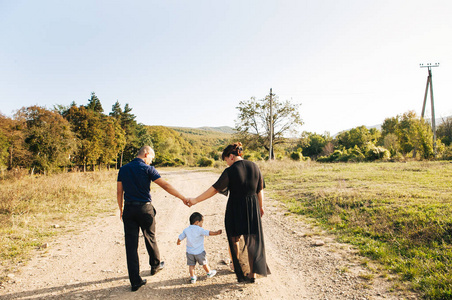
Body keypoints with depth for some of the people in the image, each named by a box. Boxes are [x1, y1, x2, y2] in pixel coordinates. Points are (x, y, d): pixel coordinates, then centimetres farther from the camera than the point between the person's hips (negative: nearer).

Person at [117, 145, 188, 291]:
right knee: (150, 238, 18)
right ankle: (155, 265, 39)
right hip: (145, 208, -3)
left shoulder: (123, 169, 6)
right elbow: (165, 185, -16)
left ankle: (135, 281, 5)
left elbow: (119, 192, 9)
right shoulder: (148, 169, -9)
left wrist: (121, 209, 18)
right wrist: (182, 198, -13)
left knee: (131, 244, 4)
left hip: (129, 209, 3)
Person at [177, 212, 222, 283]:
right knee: (204, 263, 17)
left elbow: (180, 238, 10)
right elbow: (208, 233, -23)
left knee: (191, 265, 13)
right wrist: (216, 233, -18)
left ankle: (192, 278, 16)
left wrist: (178, 242, 29)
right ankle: (209, 273, 35)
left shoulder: (186, 230, 0)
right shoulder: (199, 229, -16)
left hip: (189, 252, 3)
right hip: (199, 252, -3)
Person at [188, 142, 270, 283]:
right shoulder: (254, 167, -3)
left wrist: (196, 200, -8)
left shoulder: (230, 171, -16)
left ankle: (236, 265, 39)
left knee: (234, 237, 21)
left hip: (235, 209, -3)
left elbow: (214, 189, -15)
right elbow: (260, 190, 4)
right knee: (252, 240, 12)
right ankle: (253, 273, 15)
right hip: (252, 208, 3)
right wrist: (260, 206, 18)